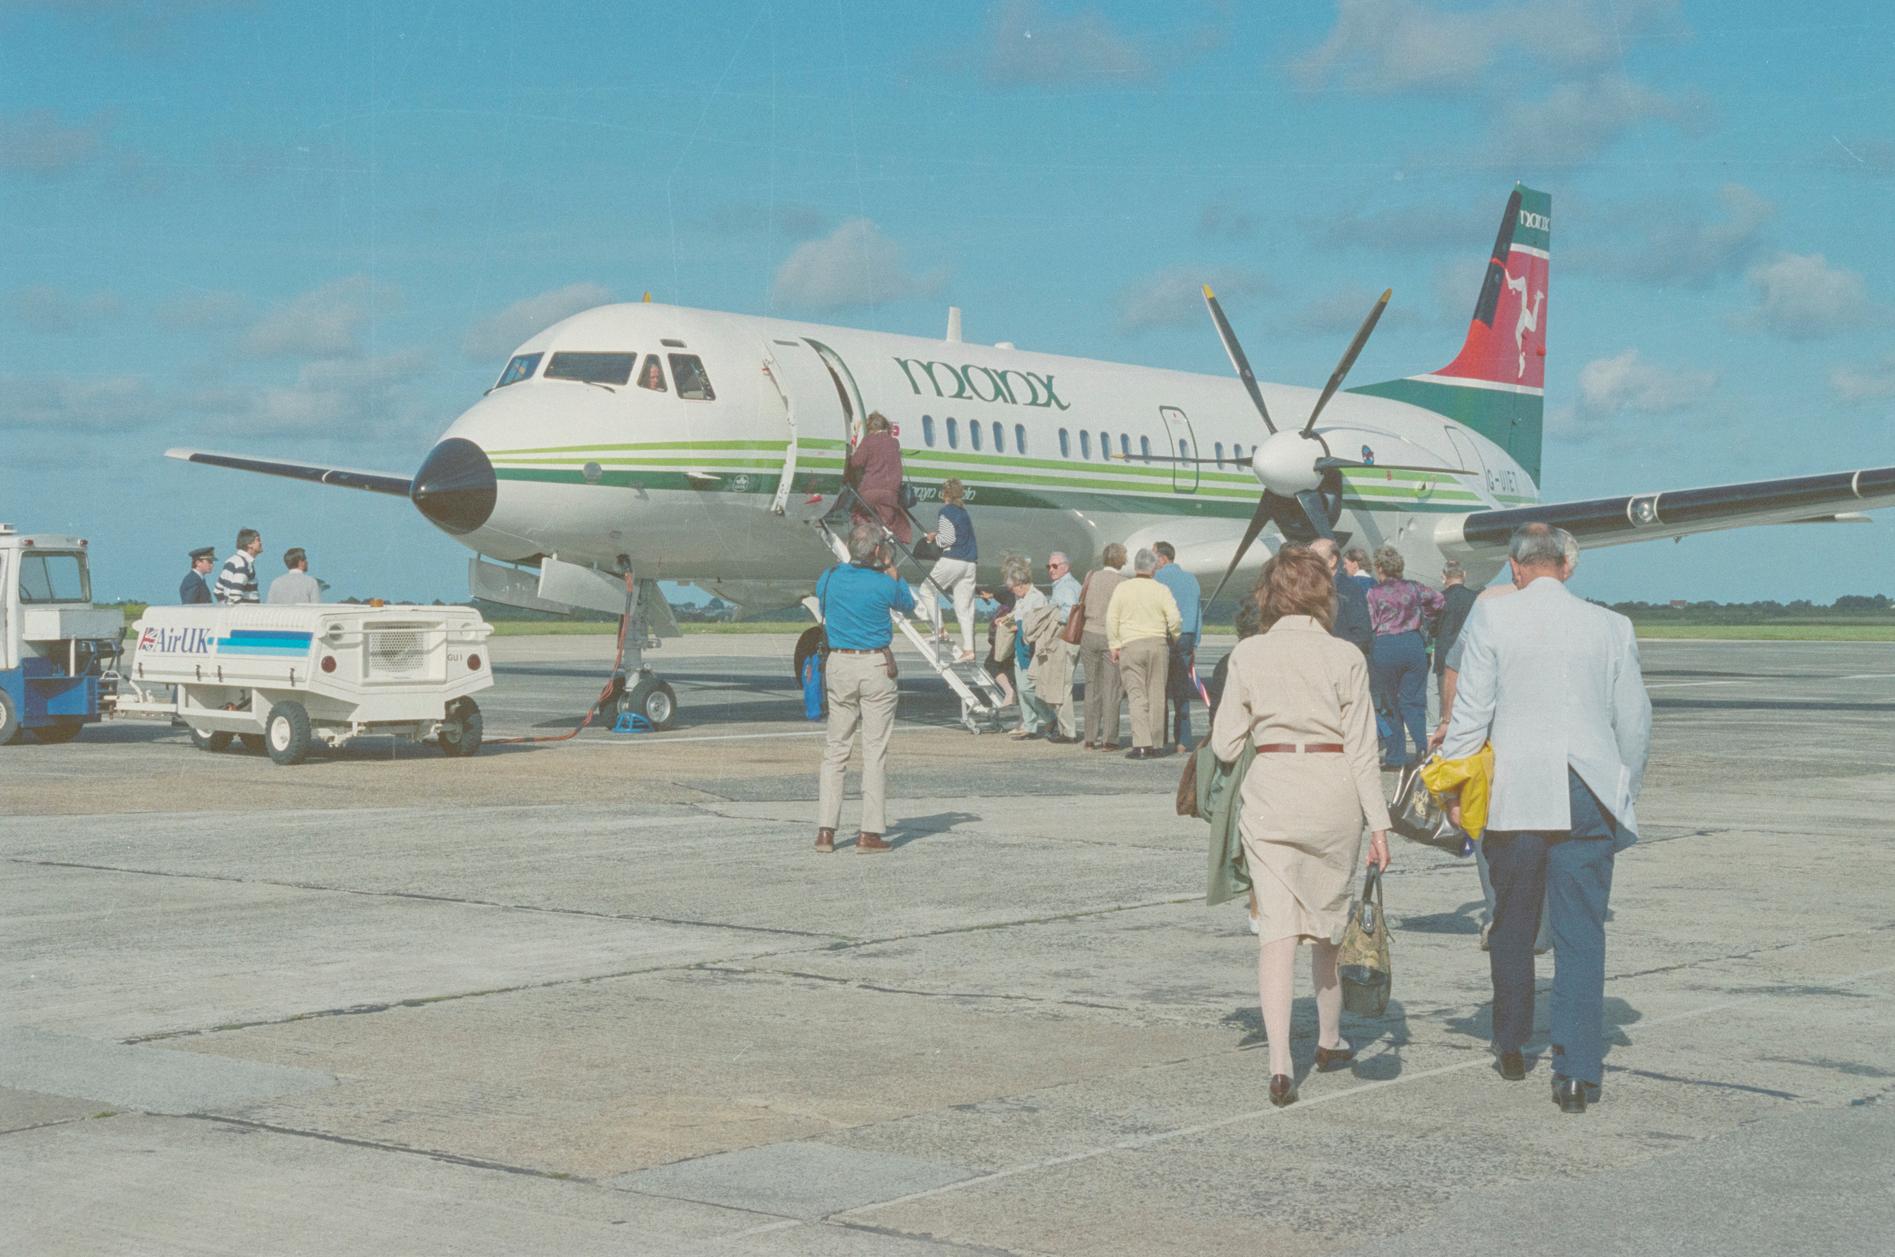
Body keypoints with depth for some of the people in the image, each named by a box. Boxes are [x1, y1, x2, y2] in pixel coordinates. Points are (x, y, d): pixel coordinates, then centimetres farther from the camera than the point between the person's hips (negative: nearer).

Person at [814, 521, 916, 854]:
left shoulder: (830, 577, 0)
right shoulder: (884, 584, -10)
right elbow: (908, 605, 11)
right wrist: (892, 572, 19)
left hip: (838, 665, 3)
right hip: (876, 666, -3)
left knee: (835, 749, 10)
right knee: (875, 751, 1)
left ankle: (825, 830, 5)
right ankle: (870, 833, -1)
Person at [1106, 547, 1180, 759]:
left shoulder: (1122, 588, 1)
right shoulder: (1161, 590, 0)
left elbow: (1111, 619, -1)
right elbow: (1175, 619, -5)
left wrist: (1114, 645, 6)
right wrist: (1175, 638, 13)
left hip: (1130, 646, -1)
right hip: (1158, 644, 1)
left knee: (1137, 696, -3)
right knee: (1156, 695, 7)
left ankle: (1141, 744, -14)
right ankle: (1156, 745, 8)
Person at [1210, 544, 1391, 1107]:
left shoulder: (1248, 655, -1)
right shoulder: (1345, 657, -3)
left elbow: (1225, 744, 0)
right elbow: (1361, 748, -4)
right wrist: (1378, 823, 0)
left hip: (1270, 789, 0)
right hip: (1334, 792, 0)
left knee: (1277, 927, -2)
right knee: (1329, 921, 18)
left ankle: (1280, 1061, -14)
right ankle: (1329, 1040, 35)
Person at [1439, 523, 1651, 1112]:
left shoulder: (1492, 617, -2)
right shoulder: (1611, 627, 4)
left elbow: (1471, 711, -4)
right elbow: (1635, 721, 9)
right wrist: (1623, 792, 22)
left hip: (1515, 796, -1)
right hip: (1589, 798, 1)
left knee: (1513, 927, 16)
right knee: (1581, 935, 0)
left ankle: (1511, 1047, 30)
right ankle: (1578, 1070, -6)